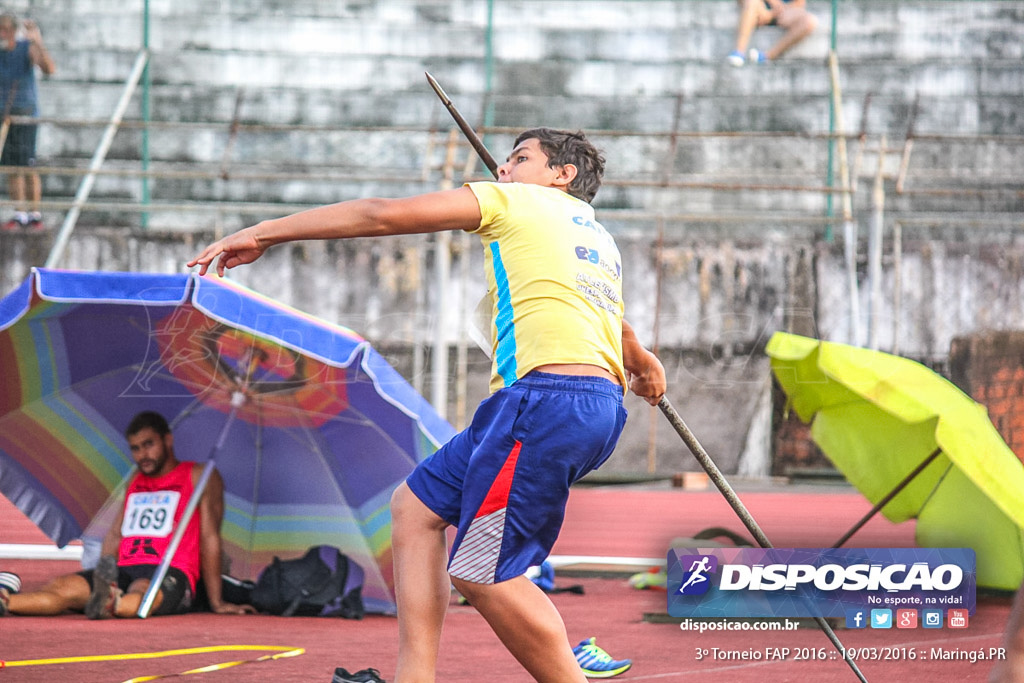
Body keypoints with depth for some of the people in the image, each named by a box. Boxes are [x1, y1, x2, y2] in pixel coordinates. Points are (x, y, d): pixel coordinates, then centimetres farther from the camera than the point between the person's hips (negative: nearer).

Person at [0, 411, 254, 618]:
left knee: (142, 591, -43)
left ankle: (111, 605, -77)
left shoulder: (198, 477, 7)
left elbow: (209, 538, 0)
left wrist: (216, 603, -6)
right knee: (61, 587, -22)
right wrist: (98, 581, 13)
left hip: (171, 575, -6)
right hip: (123, 572, 6)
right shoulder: (136, 481, 29)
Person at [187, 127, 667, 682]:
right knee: (416, 506, 14)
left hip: (549, 393, -9)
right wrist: (642, 363, 73)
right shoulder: (599, 240, 29)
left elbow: (382, 215, 3)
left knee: (479, 573, -8)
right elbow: (619, 328, 50)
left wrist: (262, 233, 7)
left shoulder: (514, 201, 7)